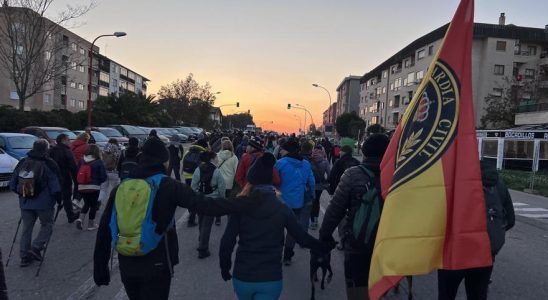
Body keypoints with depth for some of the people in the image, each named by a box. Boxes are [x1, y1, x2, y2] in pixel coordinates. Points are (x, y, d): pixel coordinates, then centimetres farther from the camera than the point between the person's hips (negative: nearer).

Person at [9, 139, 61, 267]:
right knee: (47, 225, 11)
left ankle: (25, 256, 18)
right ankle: (36, 248, -2)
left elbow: (13, 184, 11)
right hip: (43, 202, -5)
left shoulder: (22, 163, 5)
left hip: (25, 202, 5)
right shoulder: (49, 164, -12)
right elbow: (55, 186, -13)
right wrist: (59, 199, -2)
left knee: (26, 228, 14)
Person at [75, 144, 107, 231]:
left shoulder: (81, 161, 3)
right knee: (93, 205, 10)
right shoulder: (99, 162, -11)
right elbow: (103, 176, -11)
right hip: (94, 187, -4)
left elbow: (77, 174, 5)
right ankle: (91, 224, 17)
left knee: (87, 204, 22)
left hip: (81, 187, 5)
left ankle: (80, 218, 5)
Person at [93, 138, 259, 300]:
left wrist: (100, 268, 12)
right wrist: (249, 201, -20)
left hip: (127, 267, 4)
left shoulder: (121, 187, 0)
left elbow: (104, 230, 2)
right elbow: (206, 205, -22)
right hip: (156, 266, -4)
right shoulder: (168, 185, -12)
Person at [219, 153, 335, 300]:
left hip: (242, 277, 1)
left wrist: (224, 267, 8)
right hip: (271, 279, -1)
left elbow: (227, 242, -8)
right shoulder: (282, 209, -5)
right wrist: (325, 247, 17)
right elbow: (303, 238, 1)